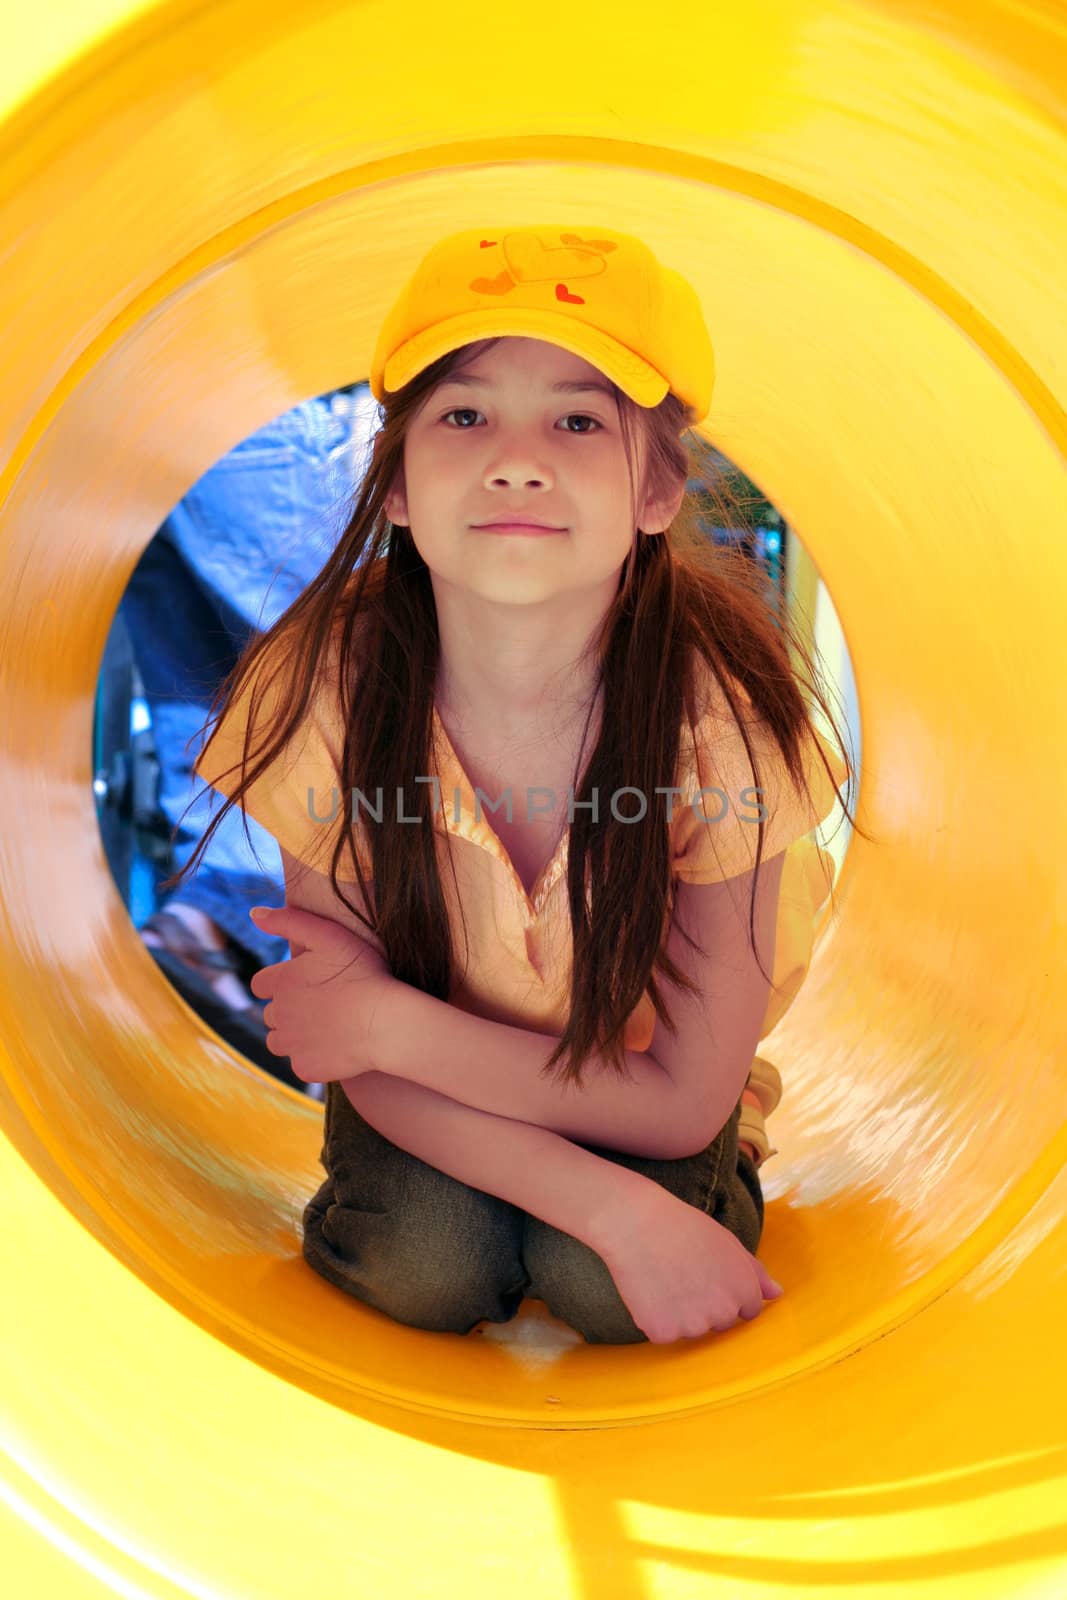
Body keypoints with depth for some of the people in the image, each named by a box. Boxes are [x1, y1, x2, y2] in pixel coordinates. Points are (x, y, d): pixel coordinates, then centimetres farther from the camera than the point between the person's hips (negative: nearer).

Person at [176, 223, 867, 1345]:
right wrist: (619, 1208, -29)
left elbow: (683, 1100, -22)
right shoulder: (327, 684, -26)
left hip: (636, 1105, 0)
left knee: (600, 1288, -23)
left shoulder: (725, 707, -29)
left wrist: (389, 1023, -26)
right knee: (423, 1267, -23)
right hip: (430, 1096, 1)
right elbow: (367, 1069, -19)